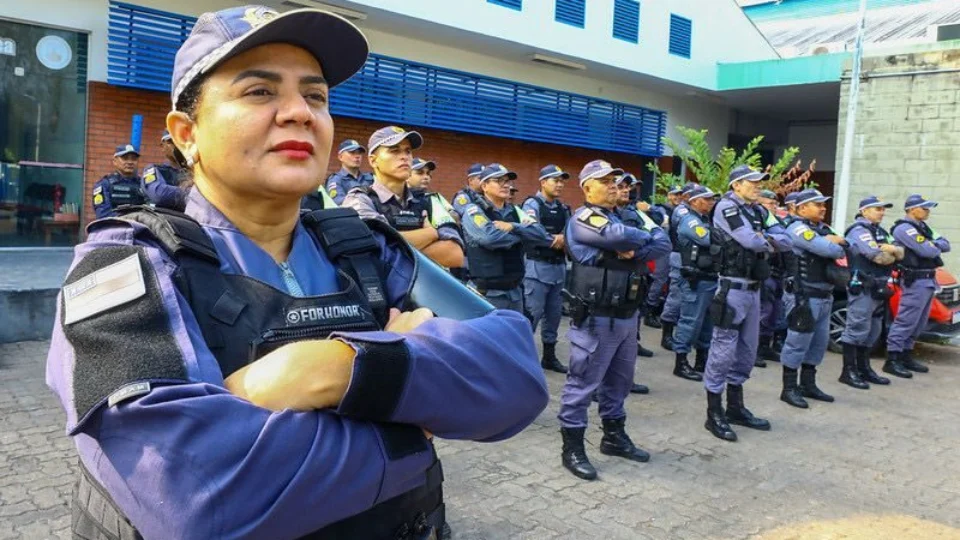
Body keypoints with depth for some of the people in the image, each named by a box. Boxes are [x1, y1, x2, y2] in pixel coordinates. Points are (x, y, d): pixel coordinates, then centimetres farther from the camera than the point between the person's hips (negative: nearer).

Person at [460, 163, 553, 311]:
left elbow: (544, 236, 0)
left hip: (515, 292, 7)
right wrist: (523, 234, -7)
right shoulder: (473, 210, -5)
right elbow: (490, 238, -25)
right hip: (488, 293, -6)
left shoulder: (515, 212, 13)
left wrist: (513, 227, -15)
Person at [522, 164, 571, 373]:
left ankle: (549, 356, 24)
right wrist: (557, 238, -11)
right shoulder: (532, 204, -6)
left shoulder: (563, 209, 14)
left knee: (554, 314, 13)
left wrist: (565, 240, -14)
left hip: (559, 267, 7)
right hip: (538, 267, -7)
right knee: (532, 314, -7)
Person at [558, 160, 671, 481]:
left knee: (619, 381, 18)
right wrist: (645, 237, -6)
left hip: (627, 315, 9)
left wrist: (634, 252, -16)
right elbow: (619, 236, -29)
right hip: (596, 318, -8)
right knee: (583, 383, -2)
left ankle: (614, 437, 32)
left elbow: (663, 243, 4)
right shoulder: (584, 218, -9)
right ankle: (572, 447, 8)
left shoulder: (625, 216, 16)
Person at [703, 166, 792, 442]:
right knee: (724, 348, -5)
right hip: (733, 287, -8)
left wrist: (768, 240, -11)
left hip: (753, 288, 9)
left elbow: (786, 240, 9)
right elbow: (750, 240, -21)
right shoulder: (726, 206, -9)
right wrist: (772, 243, -1)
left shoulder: (758, 211, 15)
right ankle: (714, 413, 3)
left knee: (747, 349, 14)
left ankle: (735, 406, 26)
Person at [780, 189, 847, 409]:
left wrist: (832, 241, -5)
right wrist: (833, 243, -1)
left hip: (825, 295, 9)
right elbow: (827, 249, -21)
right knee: (798, 342, -4)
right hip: (806, 296, -9)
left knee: (819, 341, 14)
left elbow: (843, 250, 12)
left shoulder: (823, 228, 18)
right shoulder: (797, 228, -12)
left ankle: (808, 384, 25)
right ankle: (789, 389, 3)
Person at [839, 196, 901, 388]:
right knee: (857, 329, -8)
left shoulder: (880, 231, 19)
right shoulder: (858, 230, -11)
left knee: (872, 330, 14)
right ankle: (849, 371, -4)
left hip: (878, 288, 10)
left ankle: (864, 368, 22)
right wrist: (892, 255, 1)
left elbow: (900, 254, 10)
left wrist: (892, 249, -12)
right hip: (862, 288, -10)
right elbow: (878, 257, -20)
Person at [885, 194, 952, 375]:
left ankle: (906, 356, 21)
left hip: (929, 280, 10)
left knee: (918, 323, 13)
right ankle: (892, 360, -8)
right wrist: (937, 247, 0)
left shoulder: (923, 227, 19)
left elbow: (946, 245, 14)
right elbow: (927, 251, -21)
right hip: (915, 281, -10)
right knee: (905, 321, -10)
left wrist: (933, 244, -6)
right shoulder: (904, 228, -12)